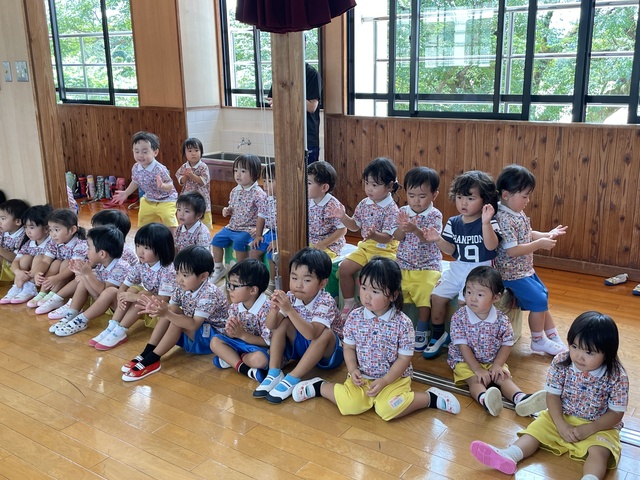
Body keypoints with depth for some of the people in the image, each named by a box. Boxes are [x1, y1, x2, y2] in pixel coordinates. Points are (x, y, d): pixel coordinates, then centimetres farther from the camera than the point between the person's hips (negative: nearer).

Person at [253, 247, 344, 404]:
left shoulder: (326, 302, -27)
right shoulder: (291, 297, -12)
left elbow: (312, 334, -40)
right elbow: (271, 326, -17)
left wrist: (289, 310, -48)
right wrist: (274, 309, -38)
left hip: (326, 351, -5)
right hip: (299, 345, 5)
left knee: (326, 333, -34)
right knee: (282, 323, -14)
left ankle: (292, 379, -30)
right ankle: (274, 373, -18)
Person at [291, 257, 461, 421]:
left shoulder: (403, 324, -15)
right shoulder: (355, 317, -6)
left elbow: (404, 358, -10)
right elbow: (349, 347, 4)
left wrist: (384, 381, -19)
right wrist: (353, 370, -13)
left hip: (394, 378, -2)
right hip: (362, 376, 2)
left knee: (388, 409, -27)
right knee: (350, 405, -22)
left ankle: (431, 397, -5)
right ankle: (319, 386, 6)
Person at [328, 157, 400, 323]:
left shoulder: (391, 209, -16)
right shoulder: (364, 204, 3)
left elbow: (387, 237, -22)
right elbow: (355, 226, 14)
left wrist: (374, 235, -42)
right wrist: (343, 217, -3)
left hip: (385, 250, -7)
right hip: (366, 247, 7)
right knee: (344, 267, -7)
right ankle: (349, 304, 10)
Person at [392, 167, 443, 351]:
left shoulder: (434, 215, -6)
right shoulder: (403, 212, 4)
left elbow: (428, 239, -21)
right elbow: (396, 238, -4)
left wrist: (415, 229, -41)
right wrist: (402, 226, -26)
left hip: (427, 267, -3)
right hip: (402, 265, 3)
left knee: (425, 293, -23)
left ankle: (421, 331, -3)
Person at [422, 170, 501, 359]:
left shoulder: (488, 223, -11)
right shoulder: (453, 223, 3)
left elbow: (491, 246, -25)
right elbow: (451, 250, 3)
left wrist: (486, 223, -37)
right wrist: (438, 240, -16)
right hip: (456, 269, 6)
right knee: (437, 296, -5)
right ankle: (437, 336, 15)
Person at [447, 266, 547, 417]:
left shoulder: (502, 320, -9)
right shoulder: (459, 318, -15)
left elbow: (507, 344, -3)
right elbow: (463, 346, -16)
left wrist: (497, 365, -17)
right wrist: (477, 369, -22)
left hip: (493, 361, 3)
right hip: (465, 361, -3)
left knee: (505, 377, -20)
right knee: (475, 380, -29)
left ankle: (521, 399, -42)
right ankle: (485, 399, -57)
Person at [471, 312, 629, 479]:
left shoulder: (617, 377, -18)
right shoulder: (561, 362, -13)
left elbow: (616, 413, -12)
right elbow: (552, 396, -8)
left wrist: (589, 429, -24)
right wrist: (561, 425, -20)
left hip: (599, 426, -2)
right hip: (561, 417, 3)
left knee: (599, 451, -29)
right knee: (536, 428, -17)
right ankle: (509, 455, -39)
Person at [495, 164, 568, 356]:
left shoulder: (518, 214, 4)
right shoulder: (504, 219, -26)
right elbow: (512, 250, -30)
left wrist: (547, 235, 5)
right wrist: (540, 244, -24)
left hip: (525, 269, 10)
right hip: (512, 274, -10)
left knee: (543, 297, 17)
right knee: (538, 301, -7)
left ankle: (552, 335, 31)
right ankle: (538, 341, 12)